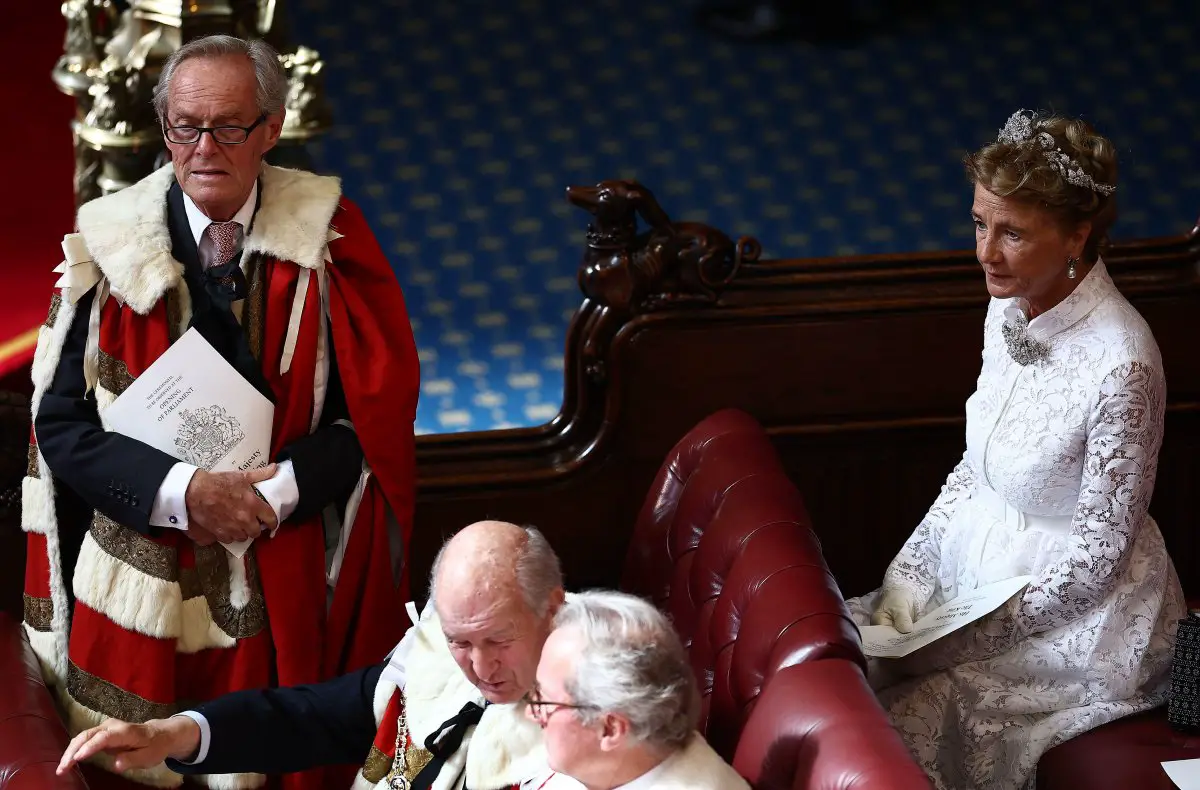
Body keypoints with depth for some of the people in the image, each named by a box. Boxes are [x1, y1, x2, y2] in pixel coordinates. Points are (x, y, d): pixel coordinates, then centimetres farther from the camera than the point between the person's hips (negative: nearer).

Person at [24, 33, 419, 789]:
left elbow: (379, 407, -3)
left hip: (286, 592, 0)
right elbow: (61, 423, -4)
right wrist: (182, 490, -18)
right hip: (136, 585, 0)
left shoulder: (327, 237, -2)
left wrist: (275, 494, -17)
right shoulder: (111, 243, -3)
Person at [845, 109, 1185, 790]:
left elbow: (1097, 556, -21)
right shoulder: (1011, 308, -3)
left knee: (894, 720, -17)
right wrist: (909, 573, -2)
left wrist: (965, 639, -20)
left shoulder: (1120, 365, -27)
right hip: (985, 562, 8)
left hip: (1075, 612, -8)